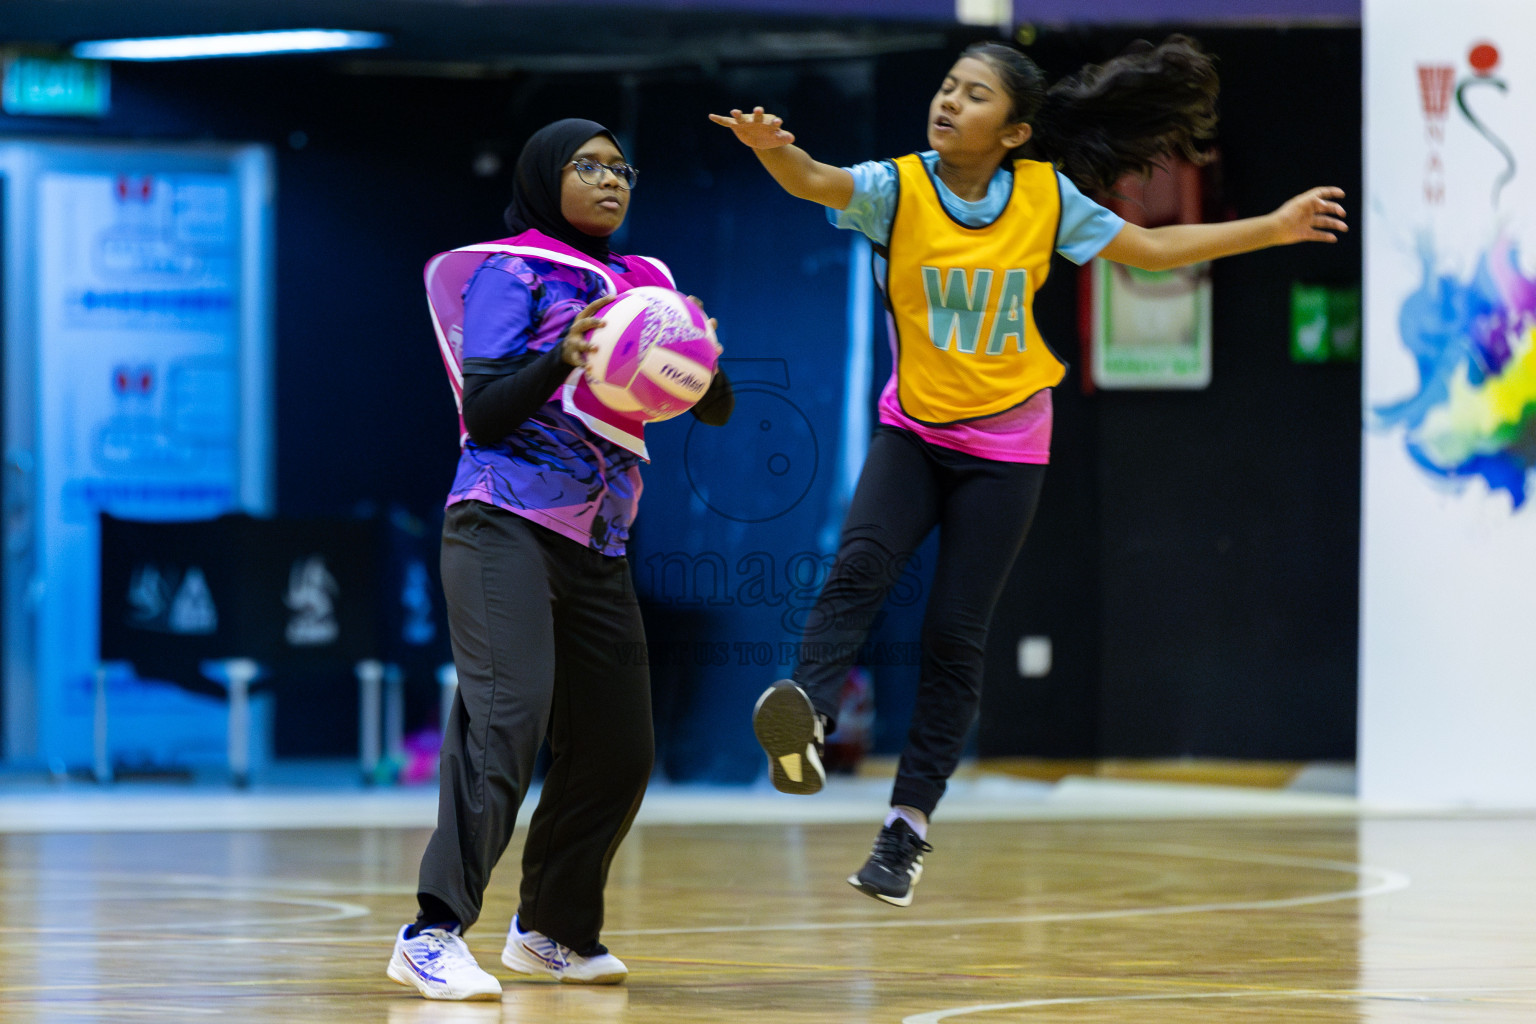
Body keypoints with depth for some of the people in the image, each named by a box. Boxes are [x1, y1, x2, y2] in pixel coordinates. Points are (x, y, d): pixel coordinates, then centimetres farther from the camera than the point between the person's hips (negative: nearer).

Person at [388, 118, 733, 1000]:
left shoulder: (643, 281, 17)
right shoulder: (510, 272, -2)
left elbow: (717, 410, 12)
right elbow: (482, 410, -10)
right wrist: (562, 357, -27)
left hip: (597, 547, 7)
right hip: (506, 527, -7)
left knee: (619, 753, 8)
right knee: (508, 715, -23)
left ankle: (552, 928, 28)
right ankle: (434, 934, -26)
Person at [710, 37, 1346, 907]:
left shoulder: (1048, 197, -5)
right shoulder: (899, 187, -10)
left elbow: (1151, 248, 7)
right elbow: (819, 183, -30)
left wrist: (1272, 229, 7)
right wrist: (774, 150, -53)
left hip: (1005, 450, 0)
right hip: (913, 431, 0)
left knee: (957, 637, 0)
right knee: (862, 562, -28)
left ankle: (910, 824, 8)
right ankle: (806, 714, -44)